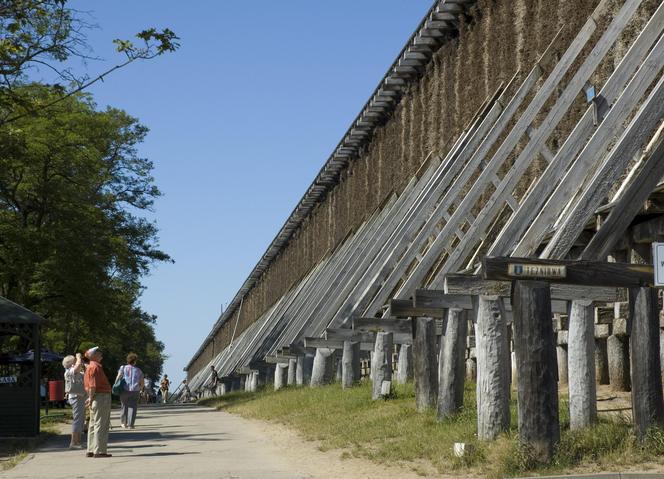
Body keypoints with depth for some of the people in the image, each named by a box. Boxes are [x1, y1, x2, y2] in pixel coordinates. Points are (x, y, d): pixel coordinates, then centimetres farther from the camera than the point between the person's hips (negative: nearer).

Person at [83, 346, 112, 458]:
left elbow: (86, 384, 24)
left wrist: (90, 398, 25)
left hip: (96, 397, 11)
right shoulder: (96, 366, -14)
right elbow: (93, 385, -20)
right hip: (102, 396, -11)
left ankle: (91, 450, 17)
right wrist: (91, 398, -18)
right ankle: (99, 451, -7)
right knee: (101, 425, -8)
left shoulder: (90, 367, 18)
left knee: (93, 425, 13)